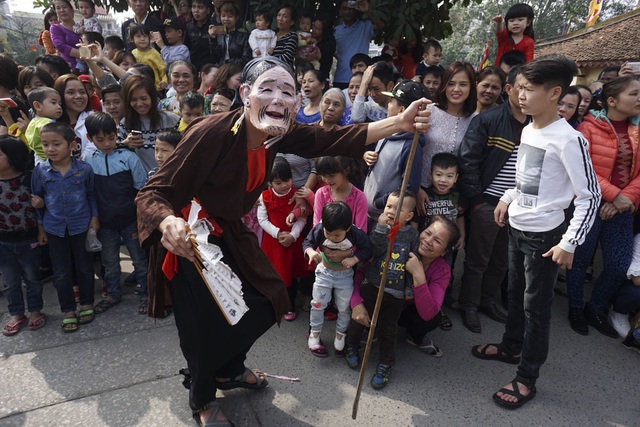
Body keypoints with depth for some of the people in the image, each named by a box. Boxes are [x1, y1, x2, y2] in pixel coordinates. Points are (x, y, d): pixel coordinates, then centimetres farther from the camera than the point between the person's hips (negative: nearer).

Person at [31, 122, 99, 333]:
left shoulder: (84, 169, -10)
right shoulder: (40, 171, -6)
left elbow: (92, 194, 3)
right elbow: (37, 199, 5)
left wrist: (94, 217, 0)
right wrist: (40, 227, 6)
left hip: (81, 225, -1)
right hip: (55, 228, 2)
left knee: (84, 267, 12)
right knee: (61, 272, 9)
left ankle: (87, 304, 29)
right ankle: (68, 311, 23)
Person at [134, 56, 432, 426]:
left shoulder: (280, 133, -13)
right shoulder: (212, 132, -31)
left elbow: (336, 139, -16)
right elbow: (152, 193, -31)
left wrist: (400, 123, -25)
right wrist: (168, 222, -53)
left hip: (229, 233, 7)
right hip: (188, 238, -6)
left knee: (266, 304, 11)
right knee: (208, 325, -4)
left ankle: (229, 370, 42)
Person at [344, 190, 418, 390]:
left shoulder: (412, 234, -3)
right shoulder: (379, 228, -5)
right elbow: (373, 250, -21)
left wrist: (410, 288, 3)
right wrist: (381, 228, -28)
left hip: (395, 292, 0)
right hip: (371, 285, 0)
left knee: (387, 329, 5)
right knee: (359, 319, 6)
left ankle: (385, 364, 23)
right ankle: (352, 346, 35)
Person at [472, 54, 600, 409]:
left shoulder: (568, 139, -19)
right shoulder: (527, 129, 4)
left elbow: (590, 196, -16)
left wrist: (570, 243, -18)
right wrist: (508, 198, 14)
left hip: (543, 235, -7)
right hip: (516, 228, 8)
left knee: (536, 306, 4)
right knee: (515, 294, 21)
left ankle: (527, 378, 18)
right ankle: (511, 347, 41)